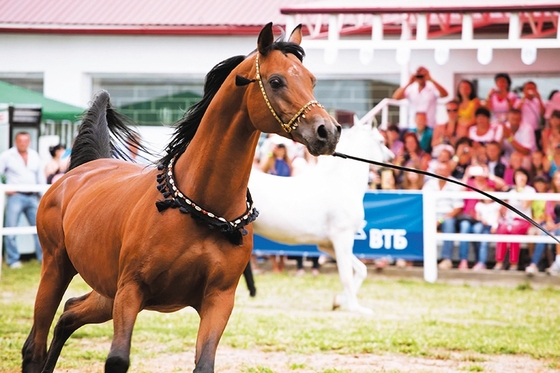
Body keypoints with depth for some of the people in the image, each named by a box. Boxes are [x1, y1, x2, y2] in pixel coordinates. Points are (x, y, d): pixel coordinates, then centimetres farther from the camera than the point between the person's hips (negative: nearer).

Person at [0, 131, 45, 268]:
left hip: (32, 197, 4)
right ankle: (13, 260, 1)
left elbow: (41, 177, 16)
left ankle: (43, 256, 13)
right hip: (15, 196, -4)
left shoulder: (35, 156, 13)